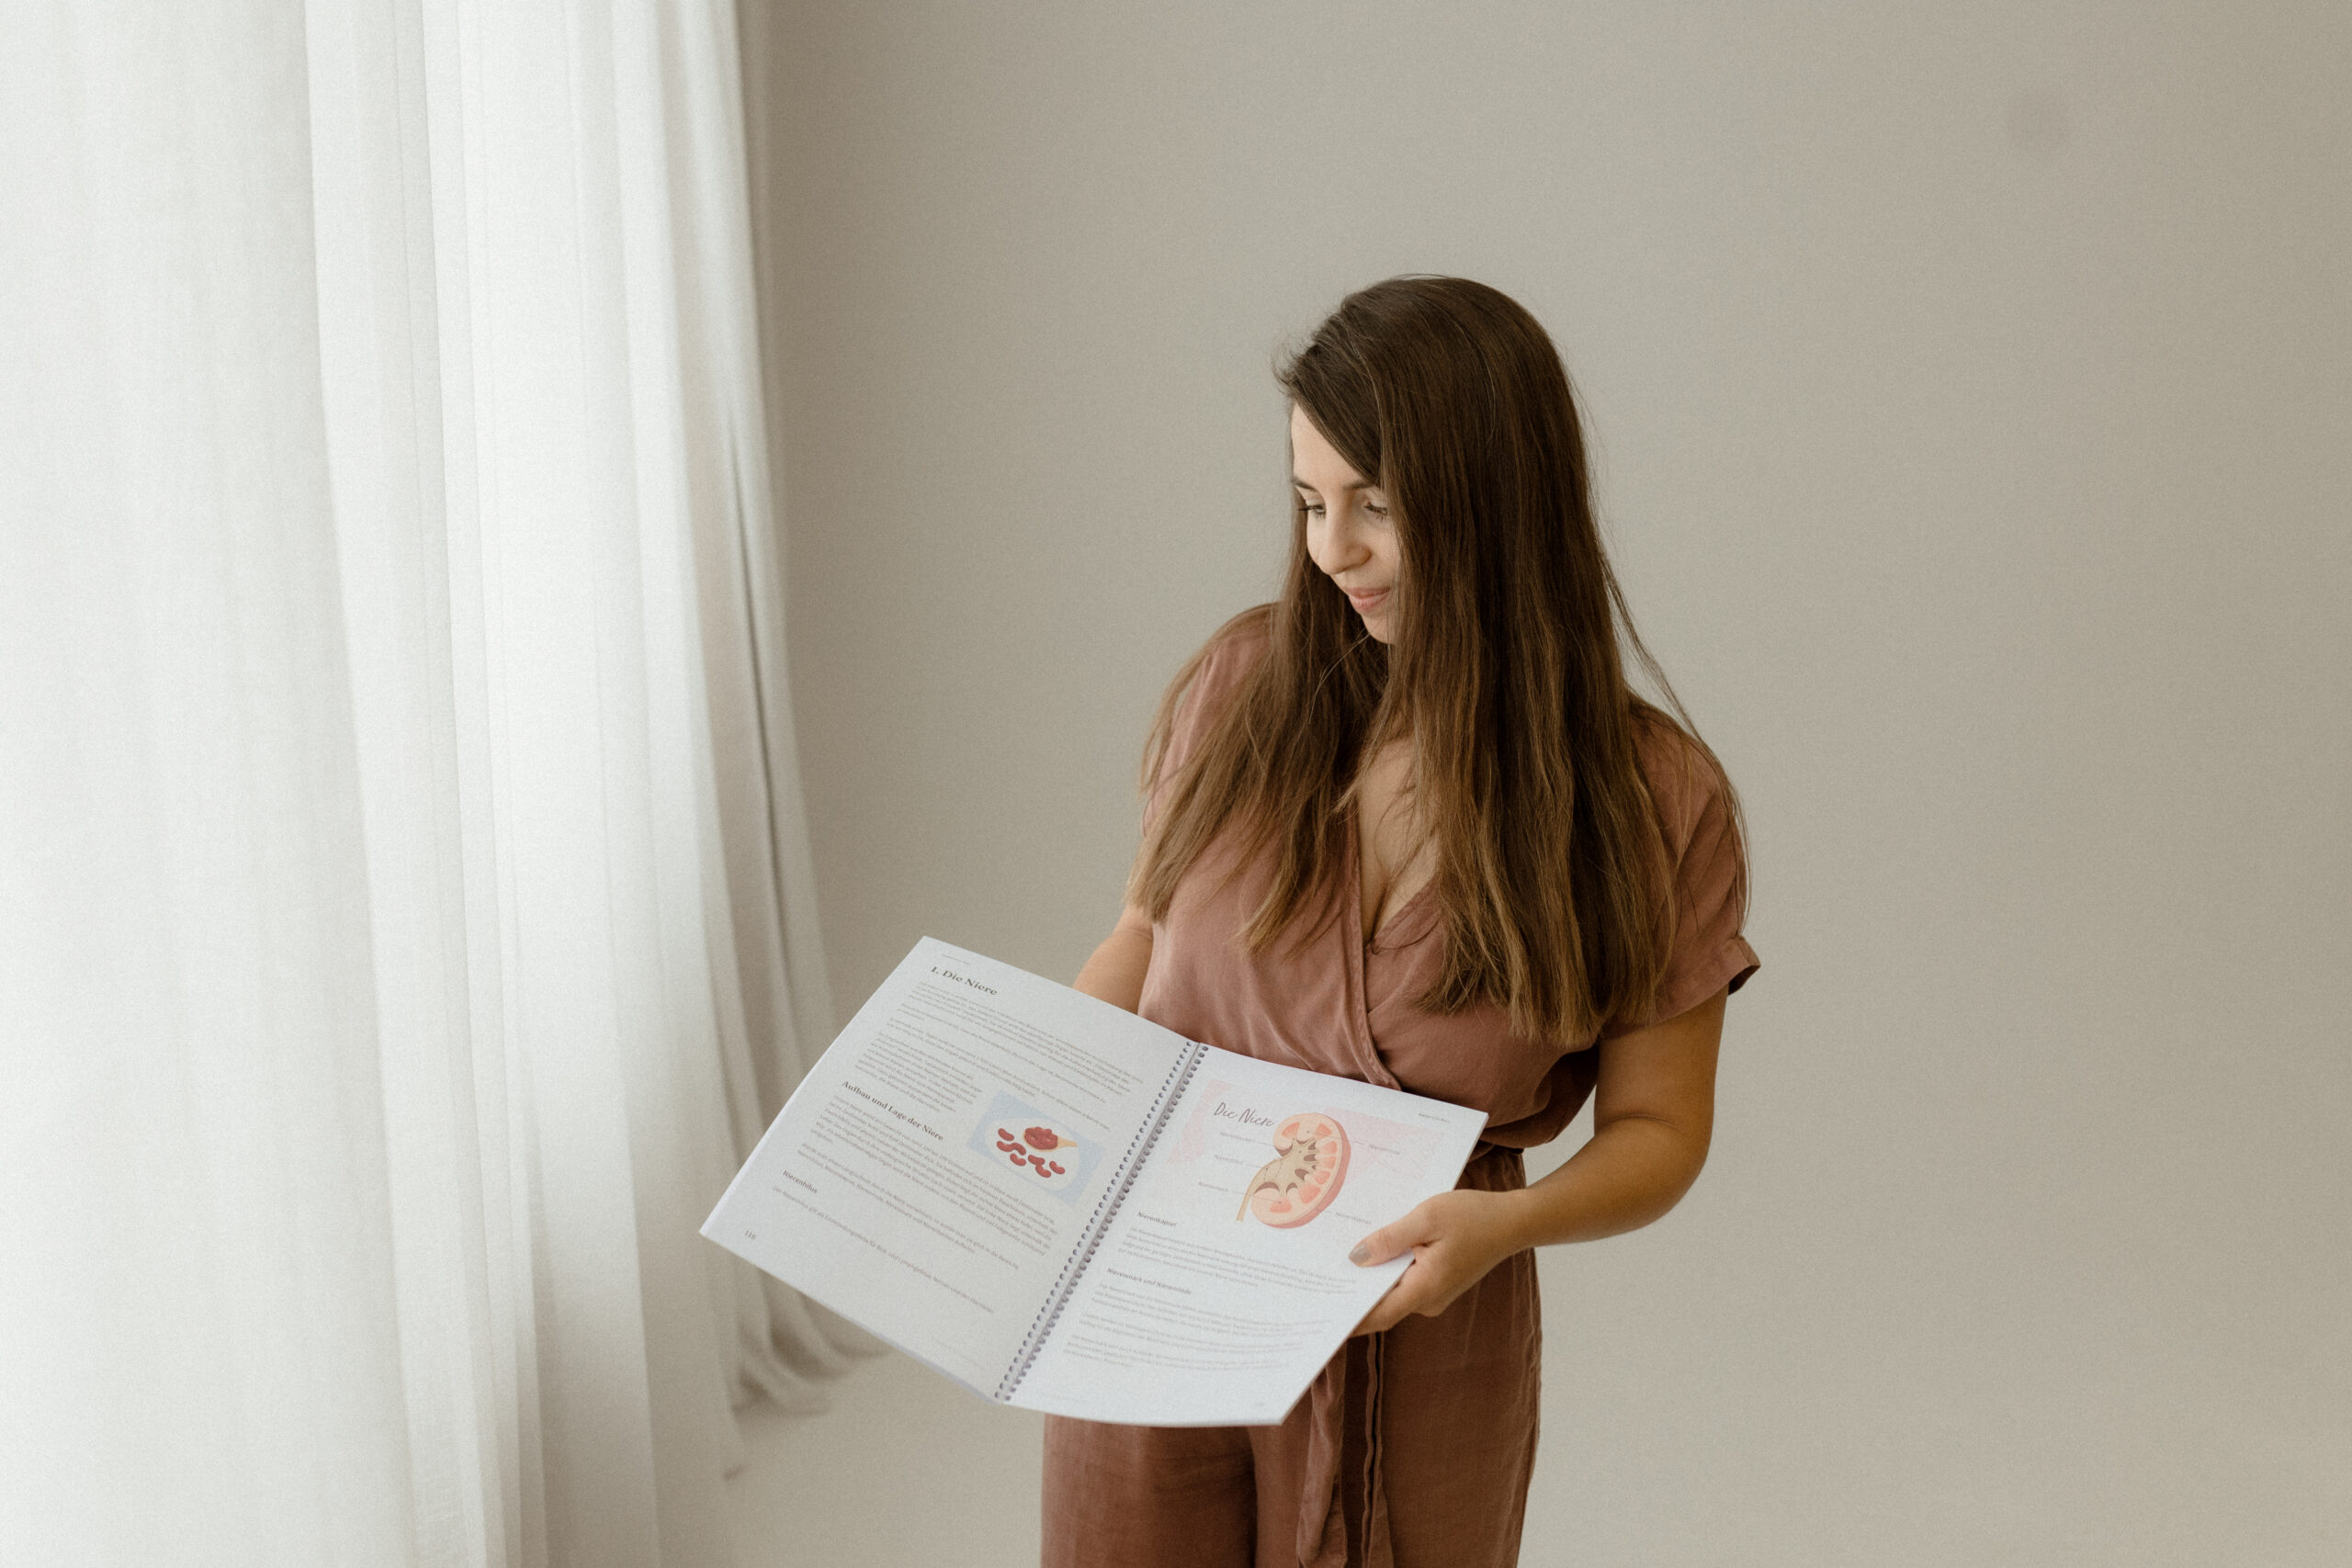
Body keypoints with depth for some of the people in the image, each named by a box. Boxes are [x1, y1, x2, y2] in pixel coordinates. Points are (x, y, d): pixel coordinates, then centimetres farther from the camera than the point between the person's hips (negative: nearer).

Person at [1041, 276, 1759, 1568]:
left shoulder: (1653, 802, -10)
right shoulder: (1244, 683, -5)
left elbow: (1656, 1129, -5)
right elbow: (1142, 943, 6)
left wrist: (1509, 1221, -25)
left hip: (1414, 1337, -1)